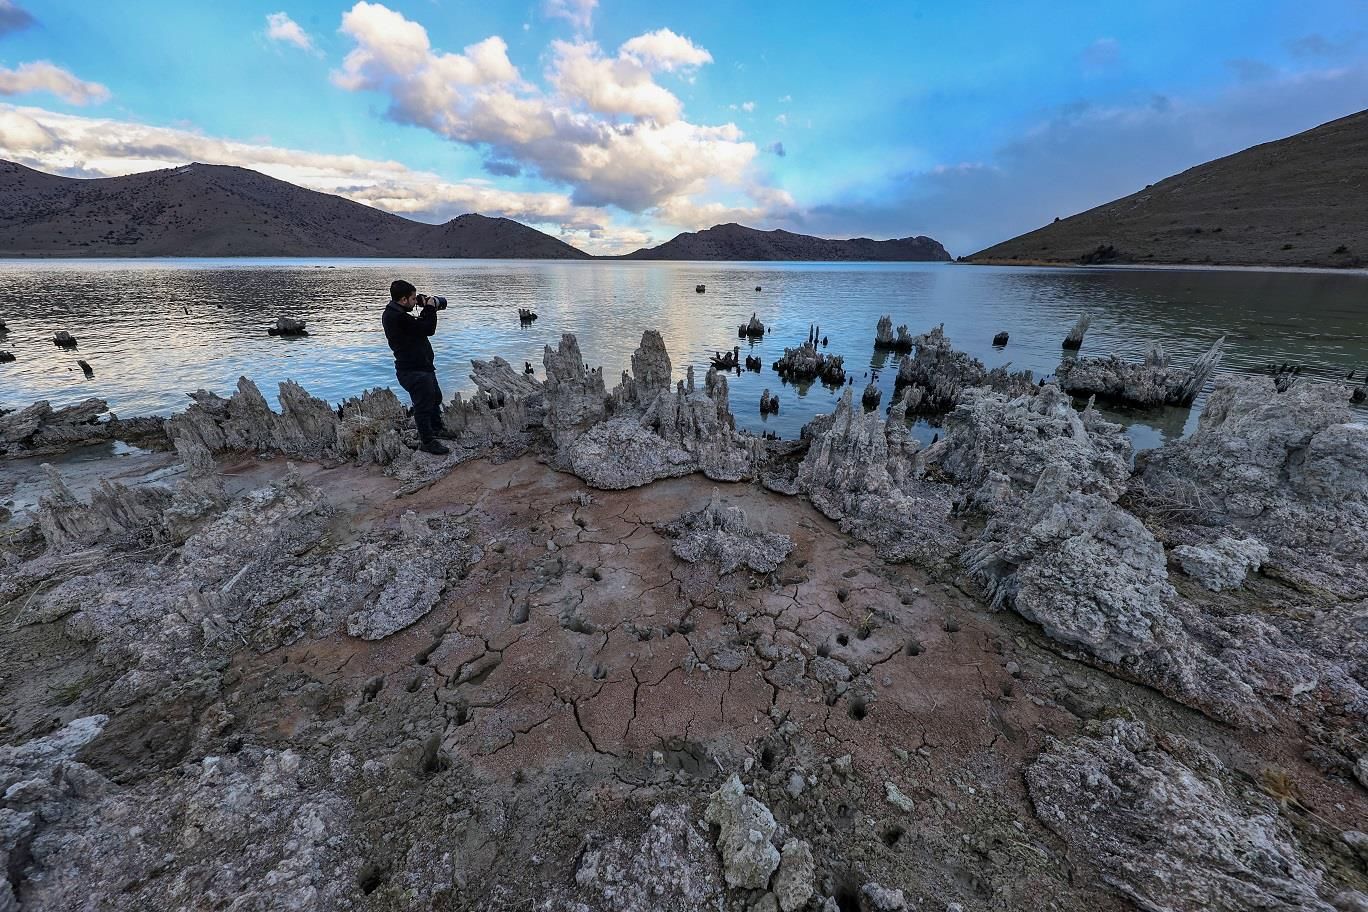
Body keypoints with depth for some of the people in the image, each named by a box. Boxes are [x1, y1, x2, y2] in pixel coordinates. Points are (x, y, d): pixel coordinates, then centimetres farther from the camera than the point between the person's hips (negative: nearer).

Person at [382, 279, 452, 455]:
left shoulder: (395, 313, 11)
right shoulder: (398, 317, -22)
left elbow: (420, 325, 20)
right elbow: (428, 329, -22)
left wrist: (426, 310, 8)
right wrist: (430, 309, -8)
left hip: (422, 367, 11)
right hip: (414, 371, -11)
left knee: (435, 397, 26)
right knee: (423, 406, -2)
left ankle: (436, 429, 43)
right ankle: (427, 442, 10)